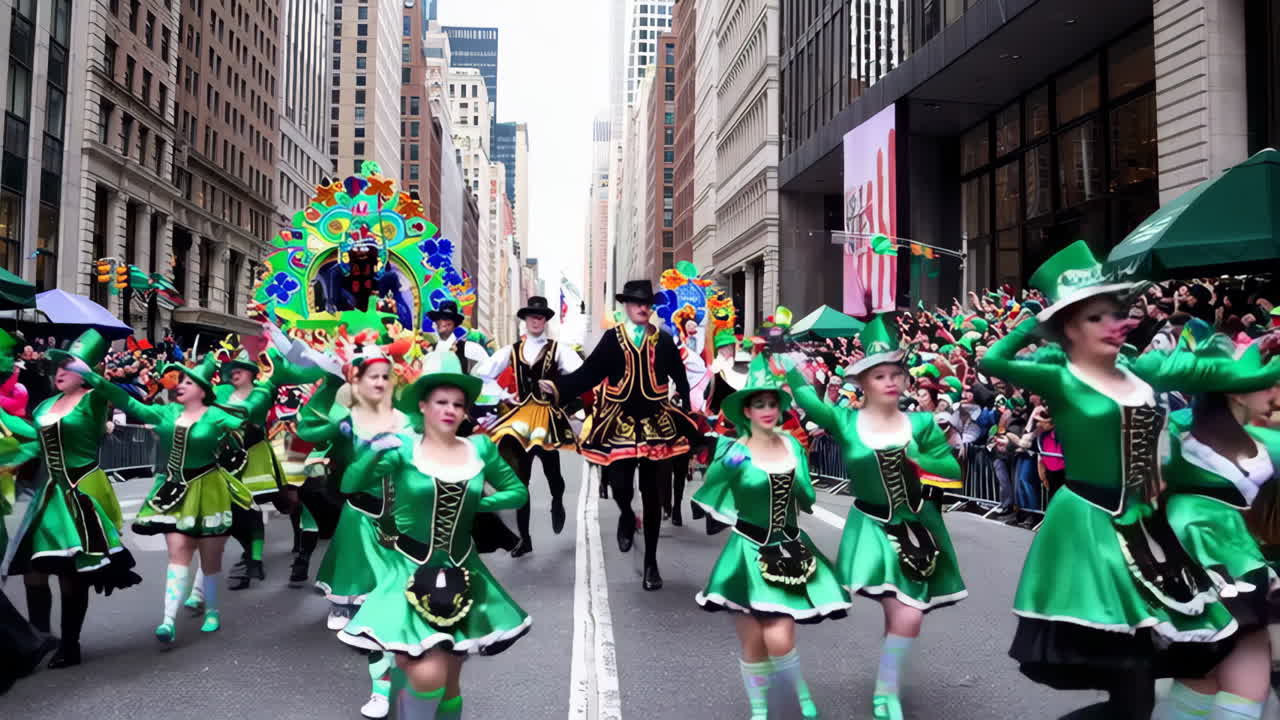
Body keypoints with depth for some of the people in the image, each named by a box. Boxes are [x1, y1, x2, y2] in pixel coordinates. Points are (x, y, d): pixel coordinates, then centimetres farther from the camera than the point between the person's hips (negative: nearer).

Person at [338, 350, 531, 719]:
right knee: (429, 676, -17)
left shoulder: (481, 449, 0)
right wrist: (372, 451, -32)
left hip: (461, 573, 4)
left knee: (450, 680, 12)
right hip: (413, 571, -3)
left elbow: (518, 492, 10)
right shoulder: (403, 448, -7)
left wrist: (474, 503, -3)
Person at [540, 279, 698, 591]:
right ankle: (626, 517, 34)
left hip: (655, 421, 1)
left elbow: (679, 377, 3)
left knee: (651, 492, 5)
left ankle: (651, 562, 16)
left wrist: (688, 408, -6)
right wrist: (557, 387, -16)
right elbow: (590, 372, -4)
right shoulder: (612, 337, 3)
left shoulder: (663, 340, 5)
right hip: (620, 420, 0)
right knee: (619, 483, -7)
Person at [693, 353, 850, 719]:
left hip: (788, 550, 2)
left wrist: (797, 483, -11)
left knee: (778, 641, -7)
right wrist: (728, 468, -27)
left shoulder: (793, 445, 1)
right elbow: (709, 496, -16)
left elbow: (807, 500, 4)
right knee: (753, 643, 5)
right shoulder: (733, 451, -10)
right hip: (748, 553, -2)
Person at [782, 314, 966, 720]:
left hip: (916, 526, 3)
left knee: (905, 616, 7)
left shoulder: (921, 424, -3)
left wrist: (914, 459, -18)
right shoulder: (846, 423, -8)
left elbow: (952, 469, -5)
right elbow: (806, 397, -15)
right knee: (906, 616, -9)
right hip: (874, 528, -3)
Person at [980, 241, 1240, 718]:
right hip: (1089, 530, -6)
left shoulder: (1142, 374, 8)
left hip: (1144, 527, 7)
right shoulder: (1060, 382, -9)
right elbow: (992, 361, -23)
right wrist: (1037, 323, -12)